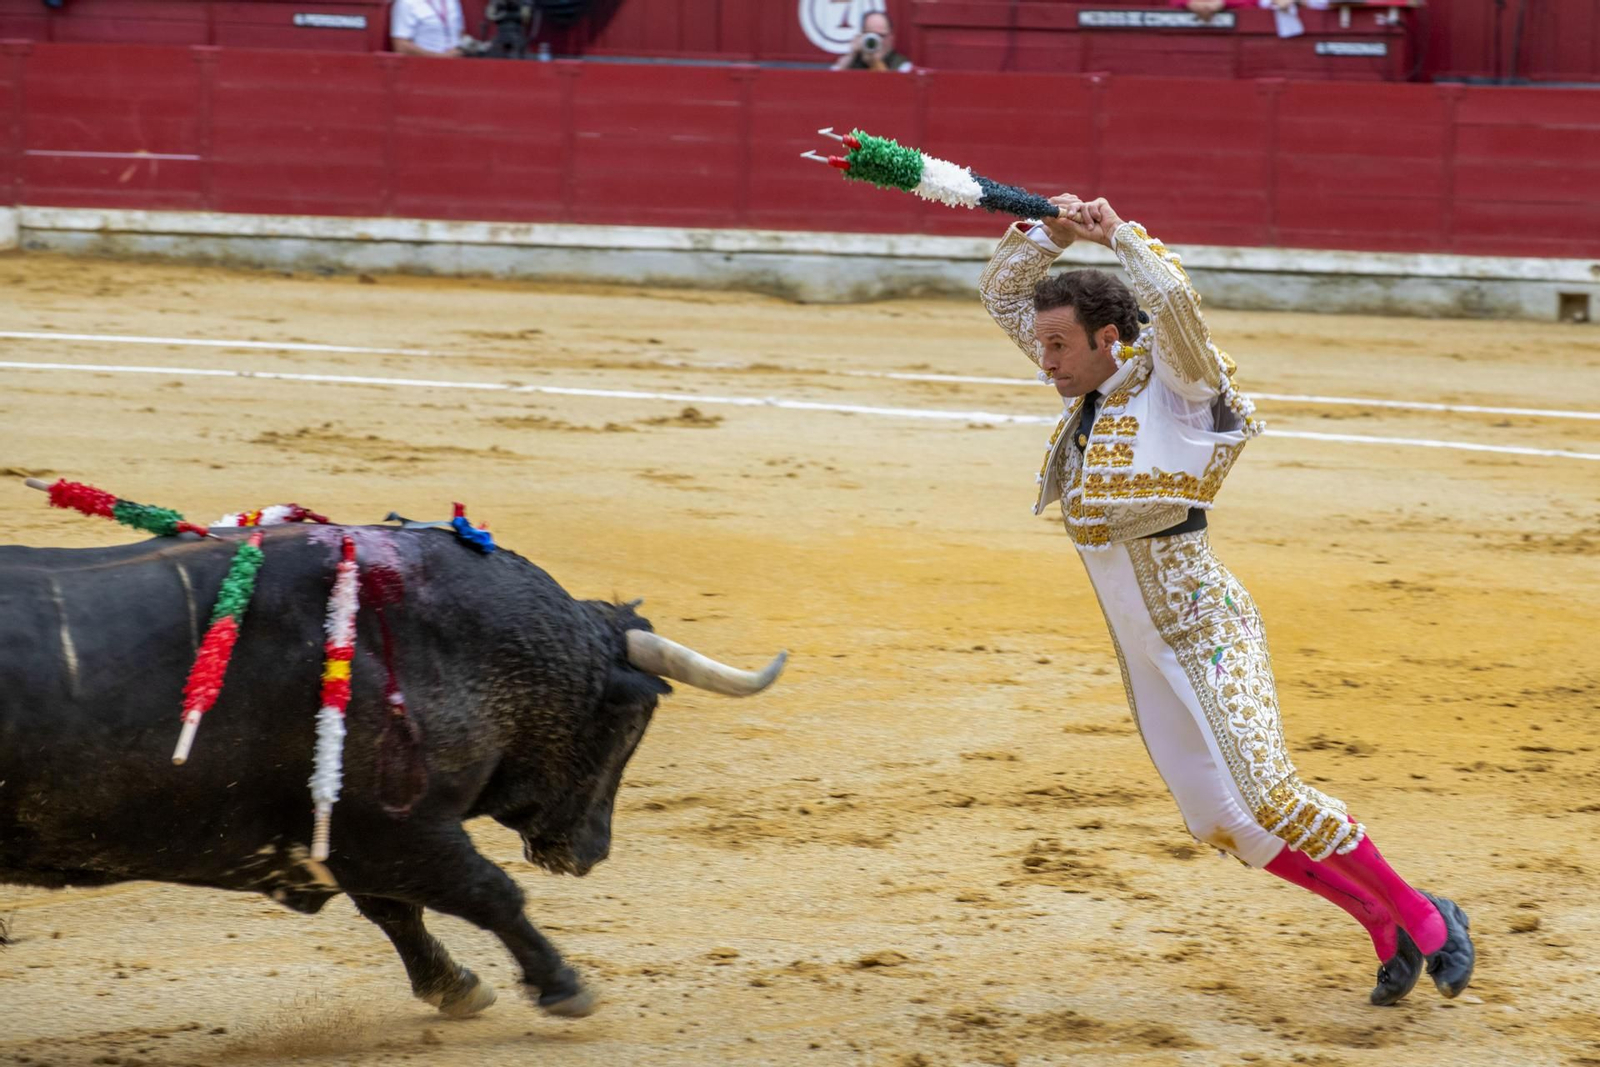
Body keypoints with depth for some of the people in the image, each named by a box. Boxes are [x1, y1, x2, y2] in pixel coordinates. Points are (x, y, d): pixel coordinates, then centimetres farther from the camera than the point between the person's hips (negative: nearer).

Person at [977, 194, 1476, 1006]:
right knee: (1220, 825, 7)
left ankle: (1427, 922, -3)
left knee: (1267, 801, -16)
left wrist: (1118, 233, -24)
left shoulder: (1173, 386, -15)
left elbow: (1175, 300, -36)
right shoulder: (1086, 387, 5)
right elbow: (1001, 292, 11)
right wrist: (1050, 231, -5)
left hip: (1205, 635, -8)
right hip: (1142, 650, 8)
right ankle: (1384, 930, 19)